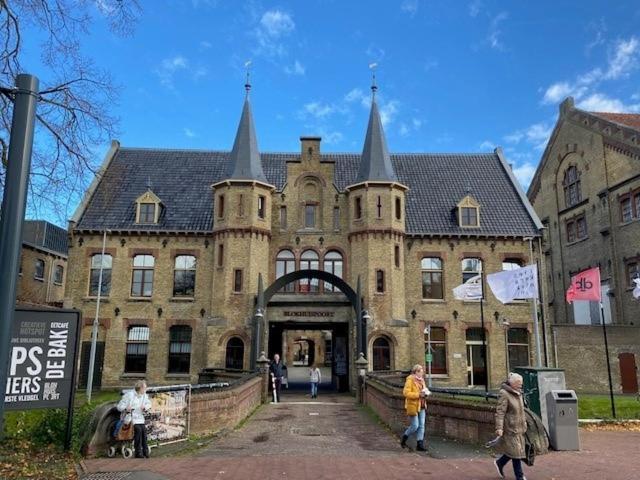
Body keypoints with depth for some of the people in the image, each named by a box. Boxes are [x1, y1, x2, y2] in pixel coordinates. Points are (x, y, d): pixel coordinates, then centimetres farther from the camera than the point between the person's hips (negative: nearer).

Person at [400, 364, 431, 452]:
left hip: (422, 406, 7)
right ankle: (404, 438, 20)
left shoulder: (421, 380, 13)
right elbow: (406, 393, -19)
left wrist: (426, 393, 4)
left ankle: (420, 445, 9)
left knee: (421, 426, 4)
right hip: (413, 406, -7)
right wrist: (418, 395, -24)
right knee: (415, 426, -4)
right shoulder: (410, 380, -12)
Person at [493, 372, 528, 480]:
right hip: (510, 427, -8)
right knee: (516, 451, -2)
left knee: (514, 450, 11)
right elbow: (500, 412, -21)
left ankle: (499, 463, 32)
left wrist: (524, 423, 24)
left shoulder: (518, 393, 10)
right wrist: (499, 428, -26)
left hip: (519, 427, 8)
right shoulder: (504, 394, -16)